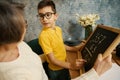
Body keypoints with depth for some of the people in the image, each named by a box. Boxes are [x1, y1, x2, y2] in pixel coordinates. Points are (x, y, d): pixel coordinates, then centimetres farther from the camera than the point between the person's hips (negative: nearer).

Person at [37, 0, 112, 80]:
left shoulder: (58, 29, -4)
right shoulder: (43, 35, -26)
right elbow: (53, 60, -26)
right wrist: (71, 66, -38)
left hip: (64, 66, 6)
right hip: (56, 71, -6)